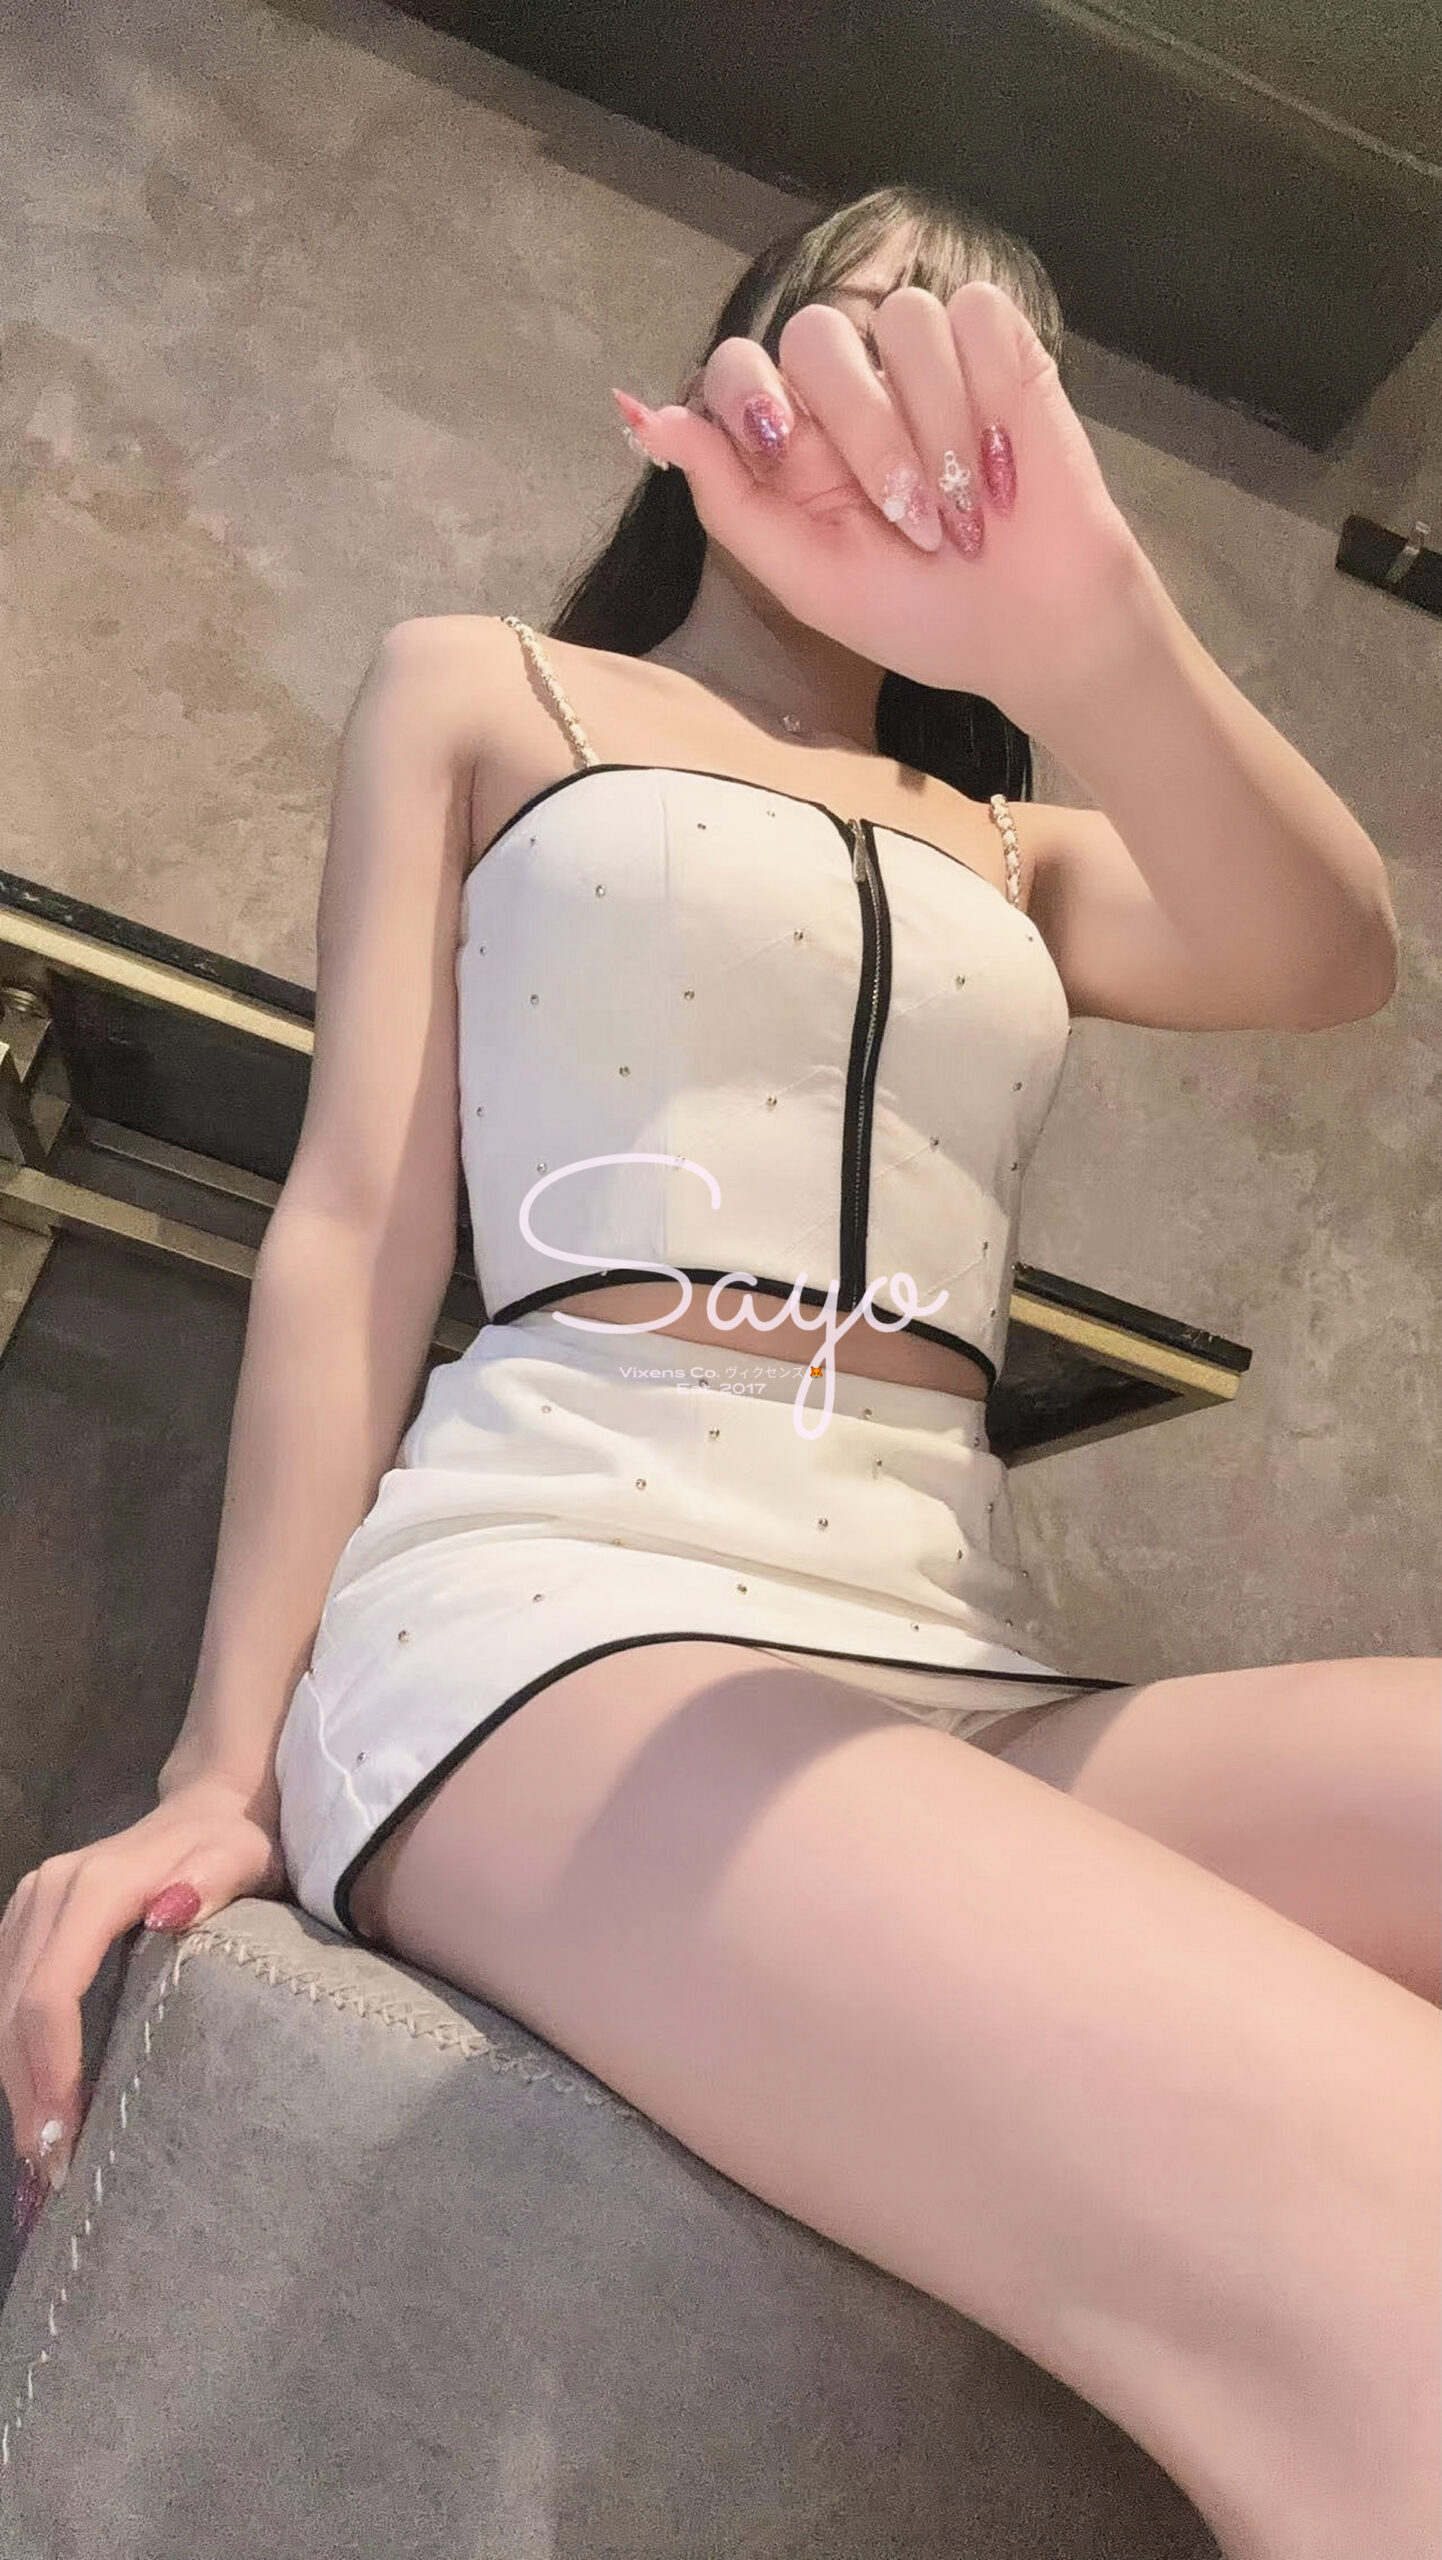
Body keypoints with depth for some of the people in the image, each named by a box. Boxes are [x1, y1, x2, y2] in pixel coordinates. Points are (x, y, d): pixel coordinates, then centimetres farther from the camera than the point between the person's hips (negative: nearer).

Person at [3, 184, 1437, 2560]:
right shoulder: (481, 690, 18)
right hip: (551, 1600, -4)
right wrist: (226, 1768, -4)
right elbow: (355, 1228, 6)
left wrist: (1079, 619, -21)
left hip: (958, 1671, 5)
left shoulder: (1019, 854, 25)